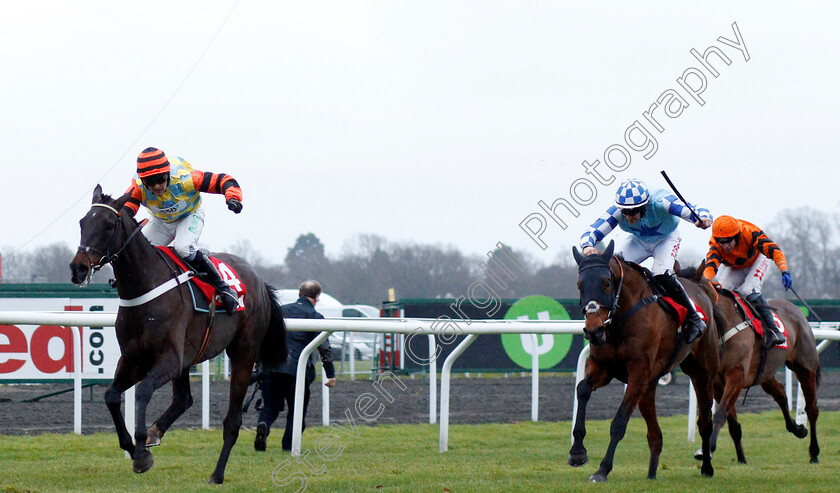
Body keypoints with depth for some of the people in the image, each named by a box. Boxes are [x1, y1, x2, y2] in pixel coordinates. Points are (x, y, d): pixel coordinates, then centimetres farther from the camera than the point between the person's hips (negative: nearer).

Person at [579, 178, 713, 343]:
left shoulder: (660, 202, -40)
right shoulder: (617, 211, -32)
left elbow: (694, 212, -45)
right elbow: (591, 232, -31)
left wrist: (703, 219, -69)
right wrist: (587, 247, -55)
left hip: (667, 238, -3)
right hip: (639, 241, 3)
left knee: (661, 275, -28)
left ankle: (694, 319, -9)